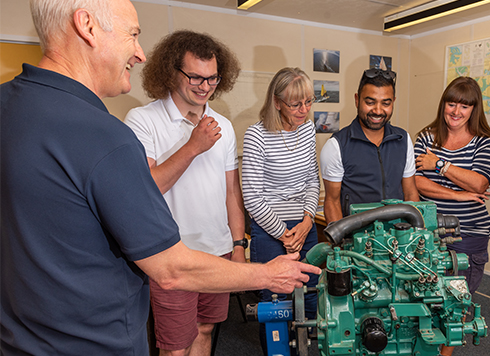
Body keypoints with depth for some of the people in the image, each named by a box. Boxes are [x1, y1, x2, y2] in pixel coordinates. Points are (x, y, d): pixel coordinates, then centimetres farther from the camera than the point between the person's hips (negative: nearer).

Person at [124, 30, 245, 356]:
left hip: (219, 251, 5)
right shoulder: (142, 120, -10)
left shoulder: (223, 126, 7)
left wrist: (239, 244, 8)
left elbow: (232, 190, 10)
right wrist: (193, 147, -19)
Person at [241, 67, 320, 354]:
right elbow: (252, 198, -15)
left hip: (306, 226, 6)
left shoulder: (308, 128, 2)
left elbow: (312, 180, 9)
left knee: (311, 298, 20)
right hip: (269, 231, -6)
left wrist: (307, 221, -3)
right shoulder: (257, 136, -17)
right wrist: (283, 234, -10)